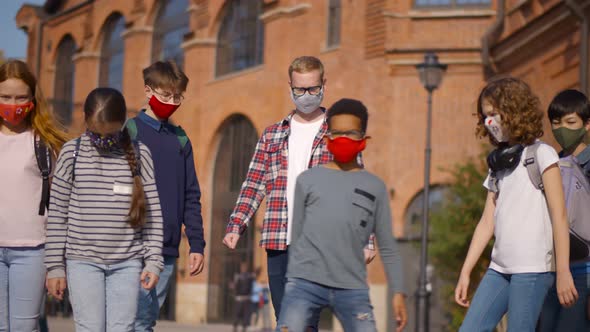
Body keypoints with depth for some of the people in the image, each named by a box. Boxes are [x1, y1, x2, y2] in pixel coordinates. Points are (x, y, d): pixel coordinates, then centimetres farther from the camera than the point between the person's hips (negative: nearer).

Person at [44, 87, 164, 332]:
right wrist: (55, 265, 0)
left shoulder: (139, 154, 2)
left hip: (127, 261, 1)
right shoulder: (72, 153, 0)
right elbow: (57, 213, 2)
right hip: (82, 260, -1)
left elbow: (152, 211, 5)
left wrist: (153, 261, 0)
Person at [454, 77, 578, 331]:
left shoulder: (541, 153, -1)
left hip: (532, 267, -7)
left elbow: (559, 217, -7)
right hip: (500, 268, 7)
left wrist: (563, 271, -13)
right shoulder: (499, 161, 19)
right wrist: (465, 272, 11)